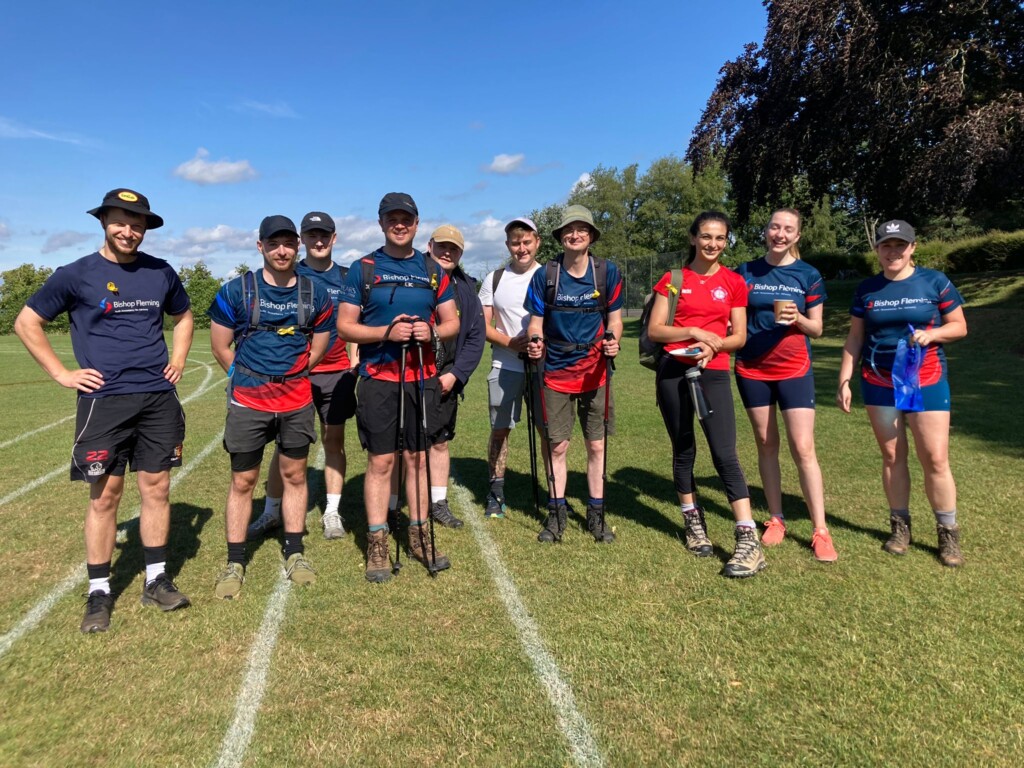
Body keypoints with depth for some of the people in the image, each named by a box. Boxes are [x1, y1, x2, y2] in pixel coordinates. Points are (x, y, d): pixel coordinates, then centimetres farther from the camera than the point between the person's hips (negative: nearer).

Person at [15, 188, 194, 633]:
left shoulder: (161, 273, 9)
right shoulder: (77, 275, 0)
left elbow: (183, 316, 25)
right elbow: (27, 323, 5)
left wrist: (178, 360, 11)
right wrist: (62, 374, -2)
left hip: (158, 397, 3)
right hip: (103, 400, -3)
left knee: (156, 488, 6)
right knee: (105, 495, 2)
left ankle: (156, 581, 19)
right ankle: (99, 592, 15)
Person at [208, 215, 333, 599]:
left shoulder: (314, 294, 3)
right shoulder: (237, 290, -4)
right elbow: (220, 347, 3)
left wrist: (288, 376, 10)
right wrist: (248, 379, 9)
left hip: (297, 401, 2)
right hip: (248, 402, -2)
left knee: (295, 475, 11)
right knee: (242, 481, 4)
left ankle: (294, 552, 25)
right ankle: (235, 563, 16)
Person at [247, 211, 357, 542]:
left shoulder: (347, 278, 8)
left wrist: (355, 367, 5)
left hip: (337, 374, 1)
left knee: (334, 441, 6)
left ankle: (332, 514, 16)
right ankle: (271, 513, 17)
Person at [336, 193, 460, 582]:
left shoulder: (433, 271, 10)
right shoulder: (362, 269, 2)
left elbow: (452, 322, 10)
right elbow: (345, 325, -2)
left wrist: (432, 332, -13)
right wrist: (387, 332, -18)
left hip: (422, 377, 3)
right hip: (378, 378, -2)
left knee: (417, 458, 8)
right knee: (380, 461, 0)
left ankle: (419, 535, 20)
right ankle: (377, 544, 10)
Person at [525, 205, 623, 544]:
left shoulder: (607, 272, -2)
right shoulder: (544, 275, -3)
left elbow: (614, 317, 3)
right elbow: (536, 321, 2)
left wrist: (613, 340, -18)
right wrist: (535, 342, -19)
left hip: (595, 370, 0)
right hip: (556, 370, 0)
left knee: (597, 444, 5)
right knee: (557, 445, 4)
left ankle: (596, 513, 20)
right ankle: (557, 512, 19)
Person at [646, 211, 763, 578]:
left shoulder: (734, 282, 7)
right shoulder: (673, 279, 4)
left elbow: (739, 336, 6)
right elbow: (654, 330, 0)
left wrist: (714, 344, -14)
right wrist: (694, 332, -14)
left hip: (713, 373, -1)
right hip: (673, 371, 1)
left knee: (725, 454, -9)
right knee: (683, 450, 11)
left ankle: (749, 542, -7)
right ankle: (693, 523, 27)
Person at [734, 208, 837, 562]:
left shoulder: (808, 275, 2)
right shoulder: (746, 272, 5)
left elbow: (816, 329, 3)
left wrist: (797, 319, -17)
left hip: (794, 369, -1)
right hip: (752, 370, 2)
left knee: (803, 448, -5)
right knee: (766, 444, 8)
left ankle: (820, 530, 3)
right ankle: (776, 519, 21)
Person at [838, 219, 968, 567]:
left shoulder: (934, 282, 0)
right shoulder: (867, 289, 5)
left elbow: (959, 326, 4)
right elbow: (854, 339, 8)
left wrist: (931, 333, -17)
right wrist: (844, 382, 3)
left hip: (926, 383, -2)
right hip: (879, 384, 2)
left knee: (935, 459, -3)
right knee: (892, 456, 7)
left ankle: (948, 533, 12)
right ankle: (900, 526, 19)